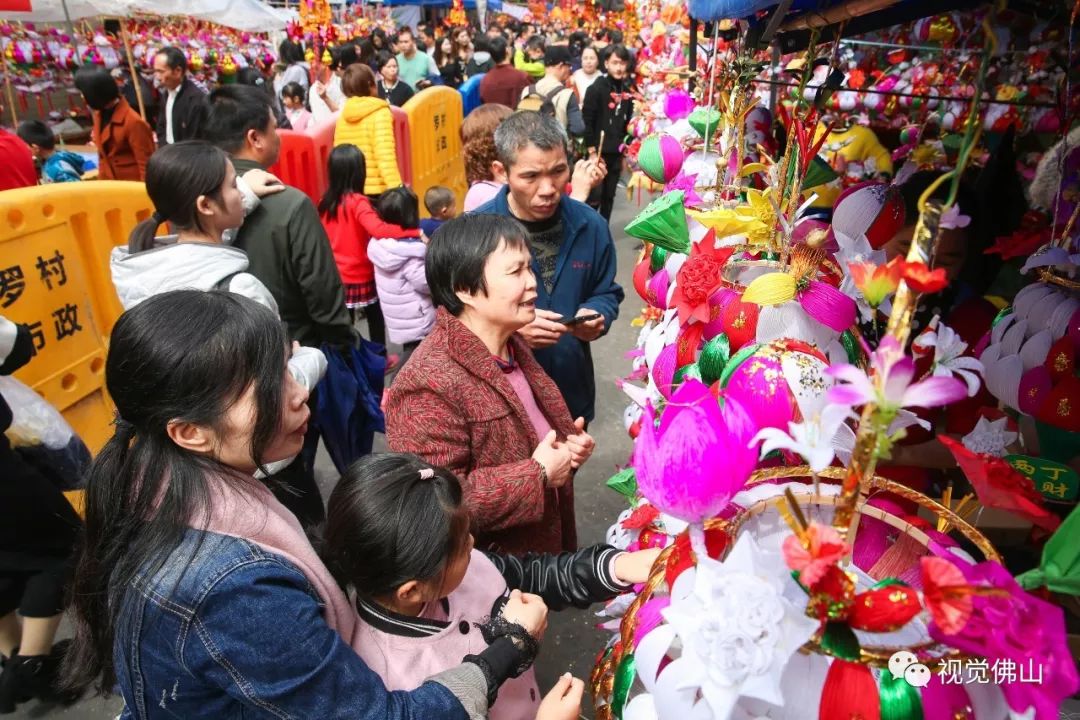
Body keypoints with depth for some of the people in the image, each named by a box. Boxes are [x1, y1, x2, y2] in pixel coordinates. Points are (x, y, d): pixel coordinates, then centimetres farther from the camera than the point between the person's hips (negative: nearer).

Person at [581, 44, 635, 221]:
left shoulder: (628, 89, 9)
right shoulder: (596, 88, -8)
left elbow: (628, 121, 13)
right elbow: (587, 122, -13)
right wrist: (592, 151, -16)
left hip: (617, 153, 6)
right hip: (599, 152, -5)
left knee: (609, 196, 11)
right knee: (595, 196, -4)